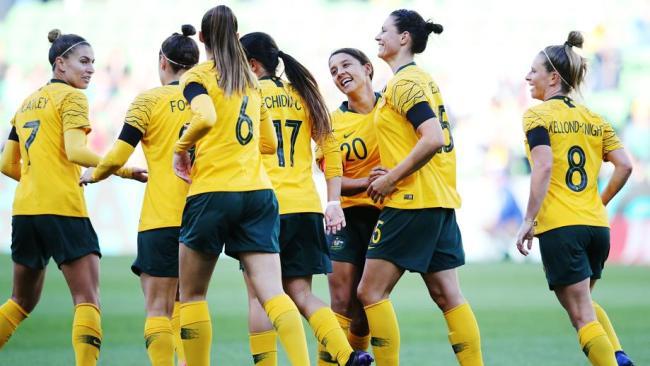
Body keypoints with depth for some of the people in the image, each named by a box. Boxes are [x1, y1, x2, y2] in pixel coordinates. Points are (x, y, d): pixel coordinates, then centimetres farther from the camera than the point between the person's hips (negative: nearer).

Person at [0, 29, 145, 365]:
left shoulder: (27, 103, 19)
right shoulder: (71, 98, -2)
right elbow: (75, 151, -17)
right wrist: (124, 170, -18)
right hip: (63, 209, -7)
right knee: (87, 300, -7)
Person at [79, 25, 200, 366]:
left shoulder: (149, 100, -2)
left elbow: (117, 157, -6)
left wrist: (92, 175, 13)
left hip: (161, 216, -4)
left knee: (157, 308, -3)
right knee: (183, 308, 15)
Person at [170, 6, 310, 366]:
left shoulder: (197, 76, 0)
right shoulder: (251, 79, 18)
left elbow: (205, 118, -20)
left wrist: (181, 148, -4)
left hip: (213, 191, -4)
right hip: (259, 192, 4)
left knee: (191, 294, 12)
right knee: (271, 292, -7)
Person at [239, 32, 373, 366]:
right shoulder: (303, 94, 17)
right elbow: (330, 149, 13)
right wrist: (334, 202, 12)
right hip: (307, 207, 5)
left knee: (258, 295, 1)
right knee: (300, 292, 7)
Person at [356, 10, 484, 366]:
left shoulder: (404, 82, -11)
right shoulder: (423, 80, 17)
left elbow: (433, 139, -22)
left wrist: (391, 178, -16)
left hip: (412, 202, -10)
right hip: (441, 201, 10)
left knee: (371, 291, -5)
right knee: (447, 295, 7)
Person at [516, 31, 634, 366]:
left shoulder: (537, 116, -3)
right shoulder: (593, 119, 12)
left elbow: (544, 167, -16)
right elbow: (624, 166, 4)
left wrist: (528, 221, -15)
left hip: (559, 228, -6)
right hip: (597, 225, 6)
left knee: (582, 316, -2)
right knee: (585, 305, 24)